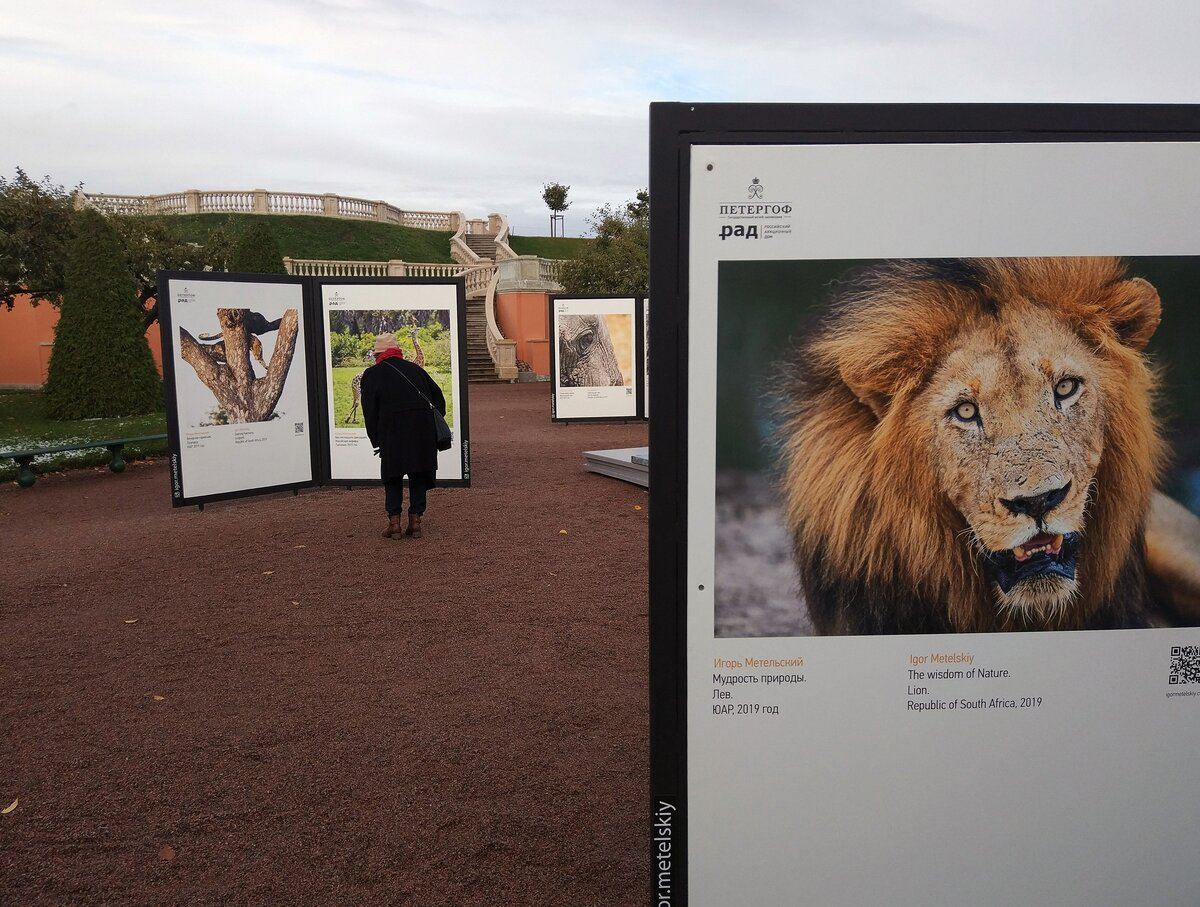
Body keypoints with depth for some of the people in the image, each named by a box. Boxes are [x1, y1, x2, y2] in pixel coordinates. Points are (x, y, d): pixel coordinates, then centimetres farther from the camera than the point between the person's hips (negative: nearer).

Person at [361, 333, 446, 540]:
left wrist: (376, 441, 11)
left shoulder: (372, 374, 10)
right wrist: (435, 425, 21)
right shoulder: (415, 369, 20)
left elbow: (369, 410, 5)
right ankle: (415, 521, 11)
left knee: (393, 476, 10)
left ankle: (394, 522, 6)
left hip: (393, 430, -3)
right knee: (419, 474, 12)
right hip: (424, 428, 3)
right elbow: (438, 396, 20)